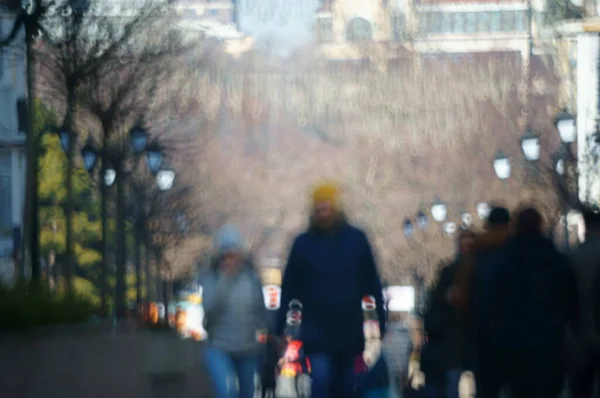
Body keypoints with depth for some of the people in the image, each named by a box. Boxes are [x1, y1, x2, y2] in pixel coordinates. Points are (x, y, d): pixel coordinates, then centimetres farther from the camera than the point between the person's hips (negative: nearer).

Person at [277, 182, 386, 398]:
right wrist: (280, 329, -2)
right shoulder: (303, 243, 1)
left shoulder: (356, 240, 2)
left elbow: (372, 284, 2)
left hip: (349, 333, 2)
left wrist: (380, 321, -3)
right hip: (317, 334, -2)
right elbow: (289, 289, 1)